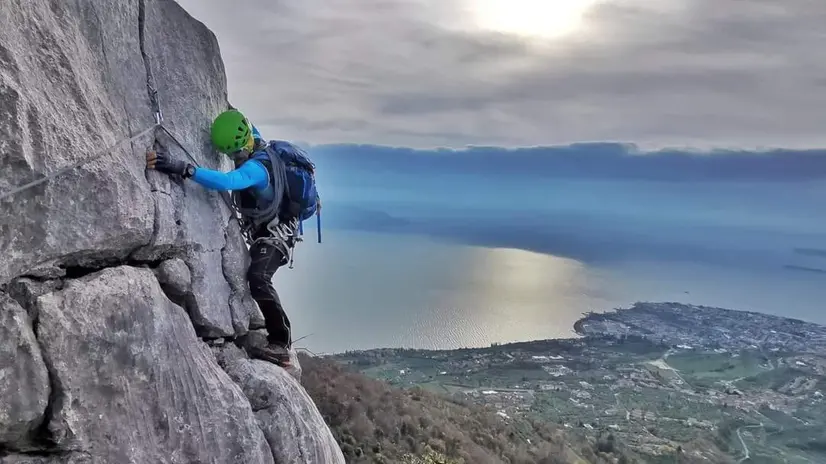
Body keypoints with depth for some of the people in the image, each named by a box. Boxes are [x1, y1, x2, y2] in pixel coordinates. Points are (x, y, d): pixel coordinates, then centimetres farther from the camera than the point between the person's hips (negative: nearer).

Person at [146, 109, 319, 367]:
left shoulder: (257, 166, -30)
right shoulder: (264, 148, -2)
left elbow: (226, 181, -50)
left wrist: (182, 168, -57)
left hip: (276, 233, -11)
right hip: (266, 230, 11)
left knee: (258, 279, -31)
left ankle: (280, 344, -27)